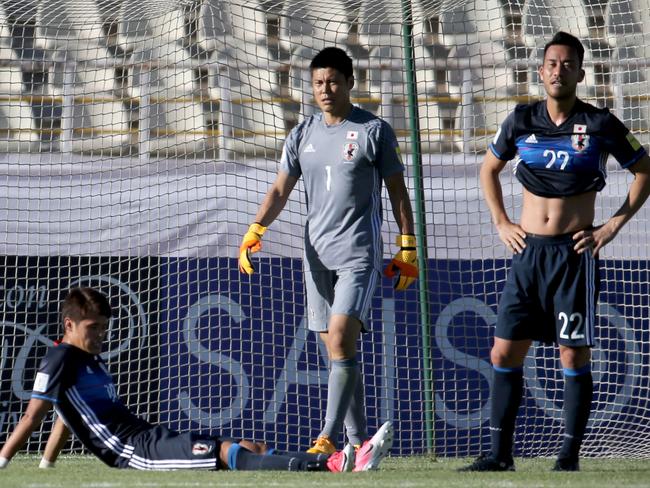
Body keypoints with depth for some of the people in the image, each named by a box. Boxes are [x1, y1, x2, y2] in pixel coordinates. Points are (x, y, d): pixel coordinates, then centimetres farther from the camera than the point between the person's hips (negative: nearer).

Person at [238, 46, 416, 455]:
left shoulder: (375, 131, -1)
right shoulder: (303, 135, 11)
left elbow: (398, 192, 2)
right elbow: (280, 190, 10)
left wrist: (408, 248, -1)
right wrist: (255, 231, -6)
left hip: (359, 253, -6)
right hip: (317, 253, 6)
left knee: (341, 338, -19)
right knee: (337, 351, 7)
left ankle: (329, 437, -22)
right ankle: (359, 440, 14)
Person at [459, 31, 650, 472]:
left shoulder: (600, 125, -3)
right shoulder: (522, 121, 6)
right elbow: (489, 171, 22)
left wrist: (614, 225, -1)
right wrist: (501, 223, 11)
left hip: (575, 253, -4)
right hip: (528, 252, 4)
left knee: (574, 356, -4)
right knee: (505, 352, 0)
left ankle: (570, 453, 2)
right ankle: (500, 453, 4)